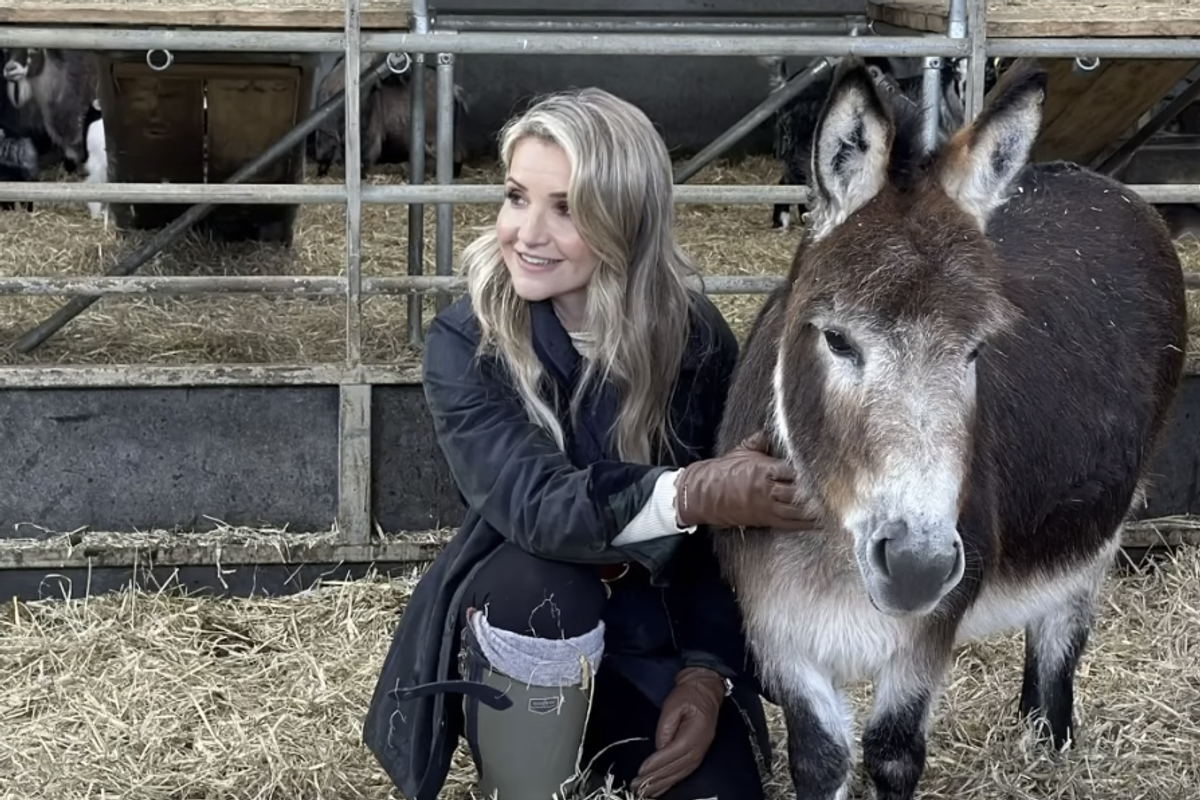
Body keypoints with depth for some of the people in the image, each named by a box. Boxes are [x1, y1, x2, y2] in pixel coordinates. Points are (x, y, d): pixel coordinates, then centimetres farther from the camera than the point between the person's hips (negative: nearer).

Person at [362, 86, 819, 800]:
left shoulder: (697, 341, -9)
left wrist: (707, 671, -18)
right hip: (513, 646, -2)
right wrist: (686, 496, -46)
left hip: (662, 644, 2)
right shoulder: (465, 343, -15)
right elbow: (530, 501, -31)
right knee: (540, 585, -34)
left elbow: (729, 534, -5)